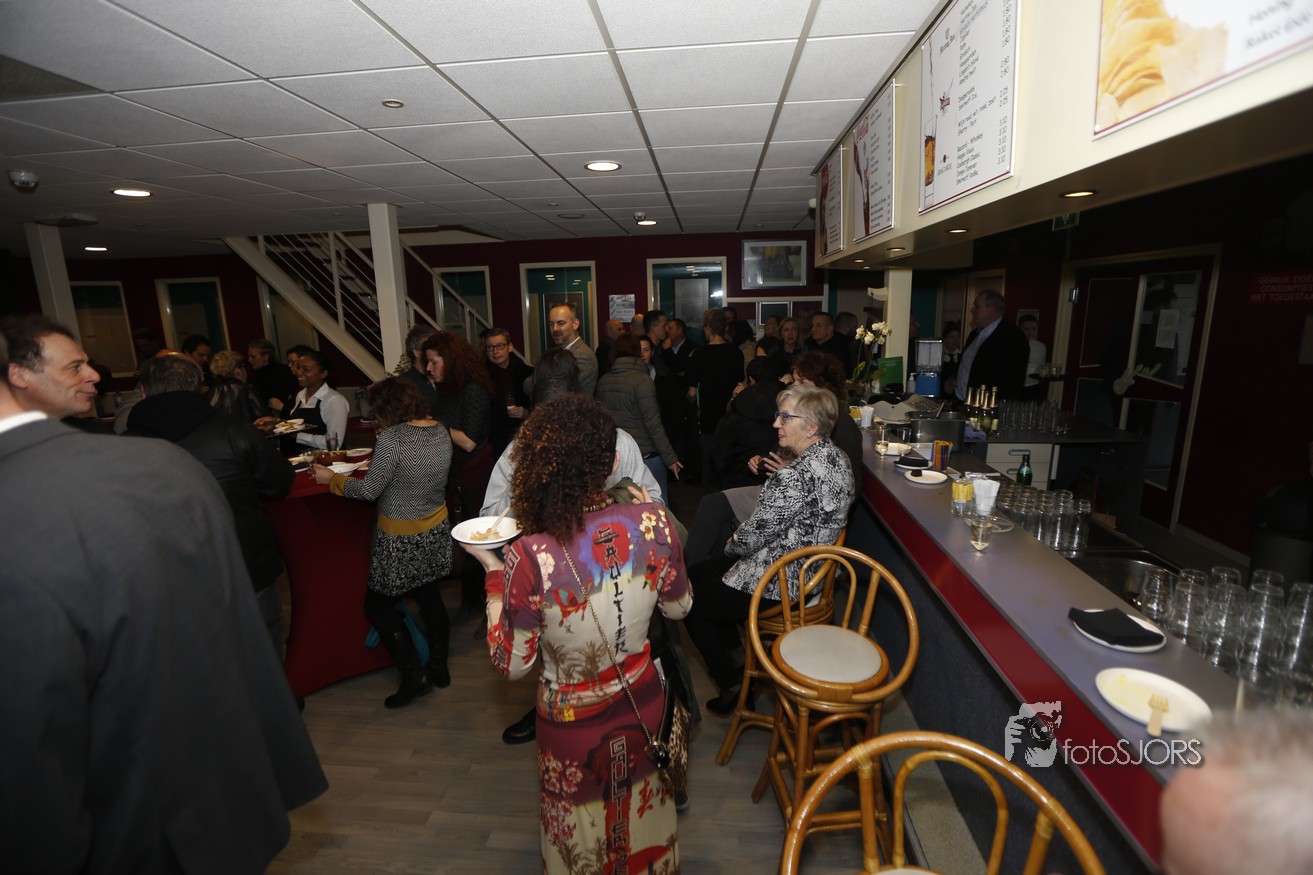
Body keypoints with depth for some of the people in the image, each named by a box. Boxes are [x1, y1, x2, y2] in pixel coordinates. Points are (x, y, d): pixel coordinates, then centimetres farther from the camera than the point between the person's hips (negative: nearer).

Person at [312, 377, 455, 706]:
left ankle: (414, 676, 15)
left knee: (377, 604, 12)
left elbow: (369, 490, -16)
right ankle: (439, 667, 33)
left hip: (401, 540, -7)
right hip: (435, 531, 7)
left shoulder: (393, 438, -23)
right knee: (430, 597, 20)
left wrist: (331, 478, -1)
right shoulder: (440, 431, -2)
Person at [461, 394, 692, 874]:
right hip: (643, 702, 3)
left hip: (573, 719, -2)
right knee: (643, 814, 34)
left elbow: (511, 664, -16)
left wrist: (493, 570, -9)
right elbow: (679, 606, -5)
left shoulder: (529, 557, -32)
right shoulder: (652, 521, -24)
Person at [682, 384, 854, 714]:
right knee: (696, 573, 22)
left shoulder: (793, 478, -31)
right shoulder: (837, 458, 0)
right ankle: (736, 652, 37)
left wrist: (732, 545, 2)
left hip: (781, 585, -10)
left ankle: (730, 684, 25)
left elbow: (752, 538, -20)